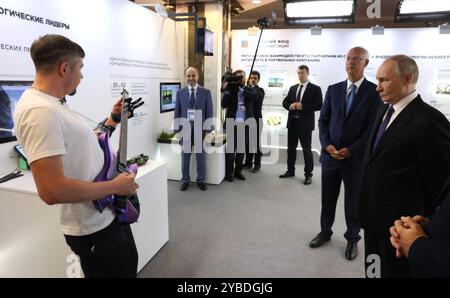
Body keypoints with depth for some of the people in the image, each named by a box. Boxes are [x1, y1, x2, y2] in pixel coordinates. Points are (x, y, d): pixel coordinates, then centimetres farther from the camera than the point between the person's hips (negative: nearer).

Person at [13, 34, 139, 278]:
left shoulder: (53, 105, 6)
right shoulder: (39, 111, -26)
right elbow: (52, 190, -33)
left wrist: (112, 119, 11)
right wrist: (115, 186, -23)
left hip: (109, 214, 10)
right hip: (93, 228, -10)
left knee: (128, 268, 28)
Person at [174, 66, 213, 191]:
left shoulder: (206, 92, 0)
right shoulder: (180, 92, 4)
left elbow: (209, 112, 0)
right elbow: (177, 112, 5)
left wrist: (207, 129, -5)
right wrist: (177, 129, 1)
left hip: (200, 127, -1)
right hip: (185, 127, 1)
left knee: (201, 155, 8)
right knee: (185, 155, 8)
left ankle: (201, 180, 22)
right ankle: (185, 180, 21)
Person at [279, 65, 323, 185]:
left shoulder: (315, 89, -2)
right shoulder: (293, 88, 14)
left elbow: (319, 106, -11)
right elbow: (285, 102, 14)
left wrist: (303, 106, -19)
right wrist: (290, 106, -8)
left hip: (305, 123, -5)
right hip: (292, 122, 6)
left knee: (306, 149, 0)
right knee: (291, 148, 12)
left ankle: (308, 175, 10)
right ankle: (290, 170, 26)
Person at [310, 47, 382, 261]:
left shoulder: (374, 91, -4)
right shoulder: (333, 89, 7)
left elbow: (373, 127, -9)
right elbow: (323, 120, 6)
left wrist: (351, 150, -16)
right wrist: (327, 145, -8)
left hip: (356, 157, -3)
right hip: (330, 154, 3)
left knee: (354, 203, 11)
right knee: (328, 199, 14)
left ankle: (352, 239, 31)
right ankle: (325, 232, 34)